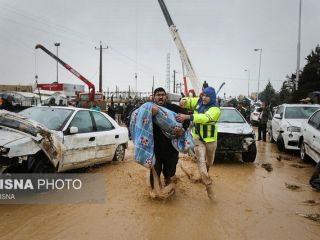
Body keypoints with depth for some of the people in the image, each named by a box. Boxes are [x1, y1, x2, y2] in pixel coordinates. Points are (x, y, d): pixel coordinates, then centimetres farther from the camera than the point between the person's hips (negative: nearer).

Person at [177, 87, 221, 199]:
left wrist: (187, 117, -46)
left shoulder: (215, 109, -20)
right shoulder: (198, 101, -2)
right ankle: (208, 184, -11)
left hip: (210, 139, -2)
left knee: (209, 161, 18)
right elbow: (188, 102, 12)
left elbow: (204, 118, -37)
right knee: (201, 160, -11)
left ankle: (205, 174, 48)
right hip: (198, 137, 2)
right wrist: (184, 100, -15)